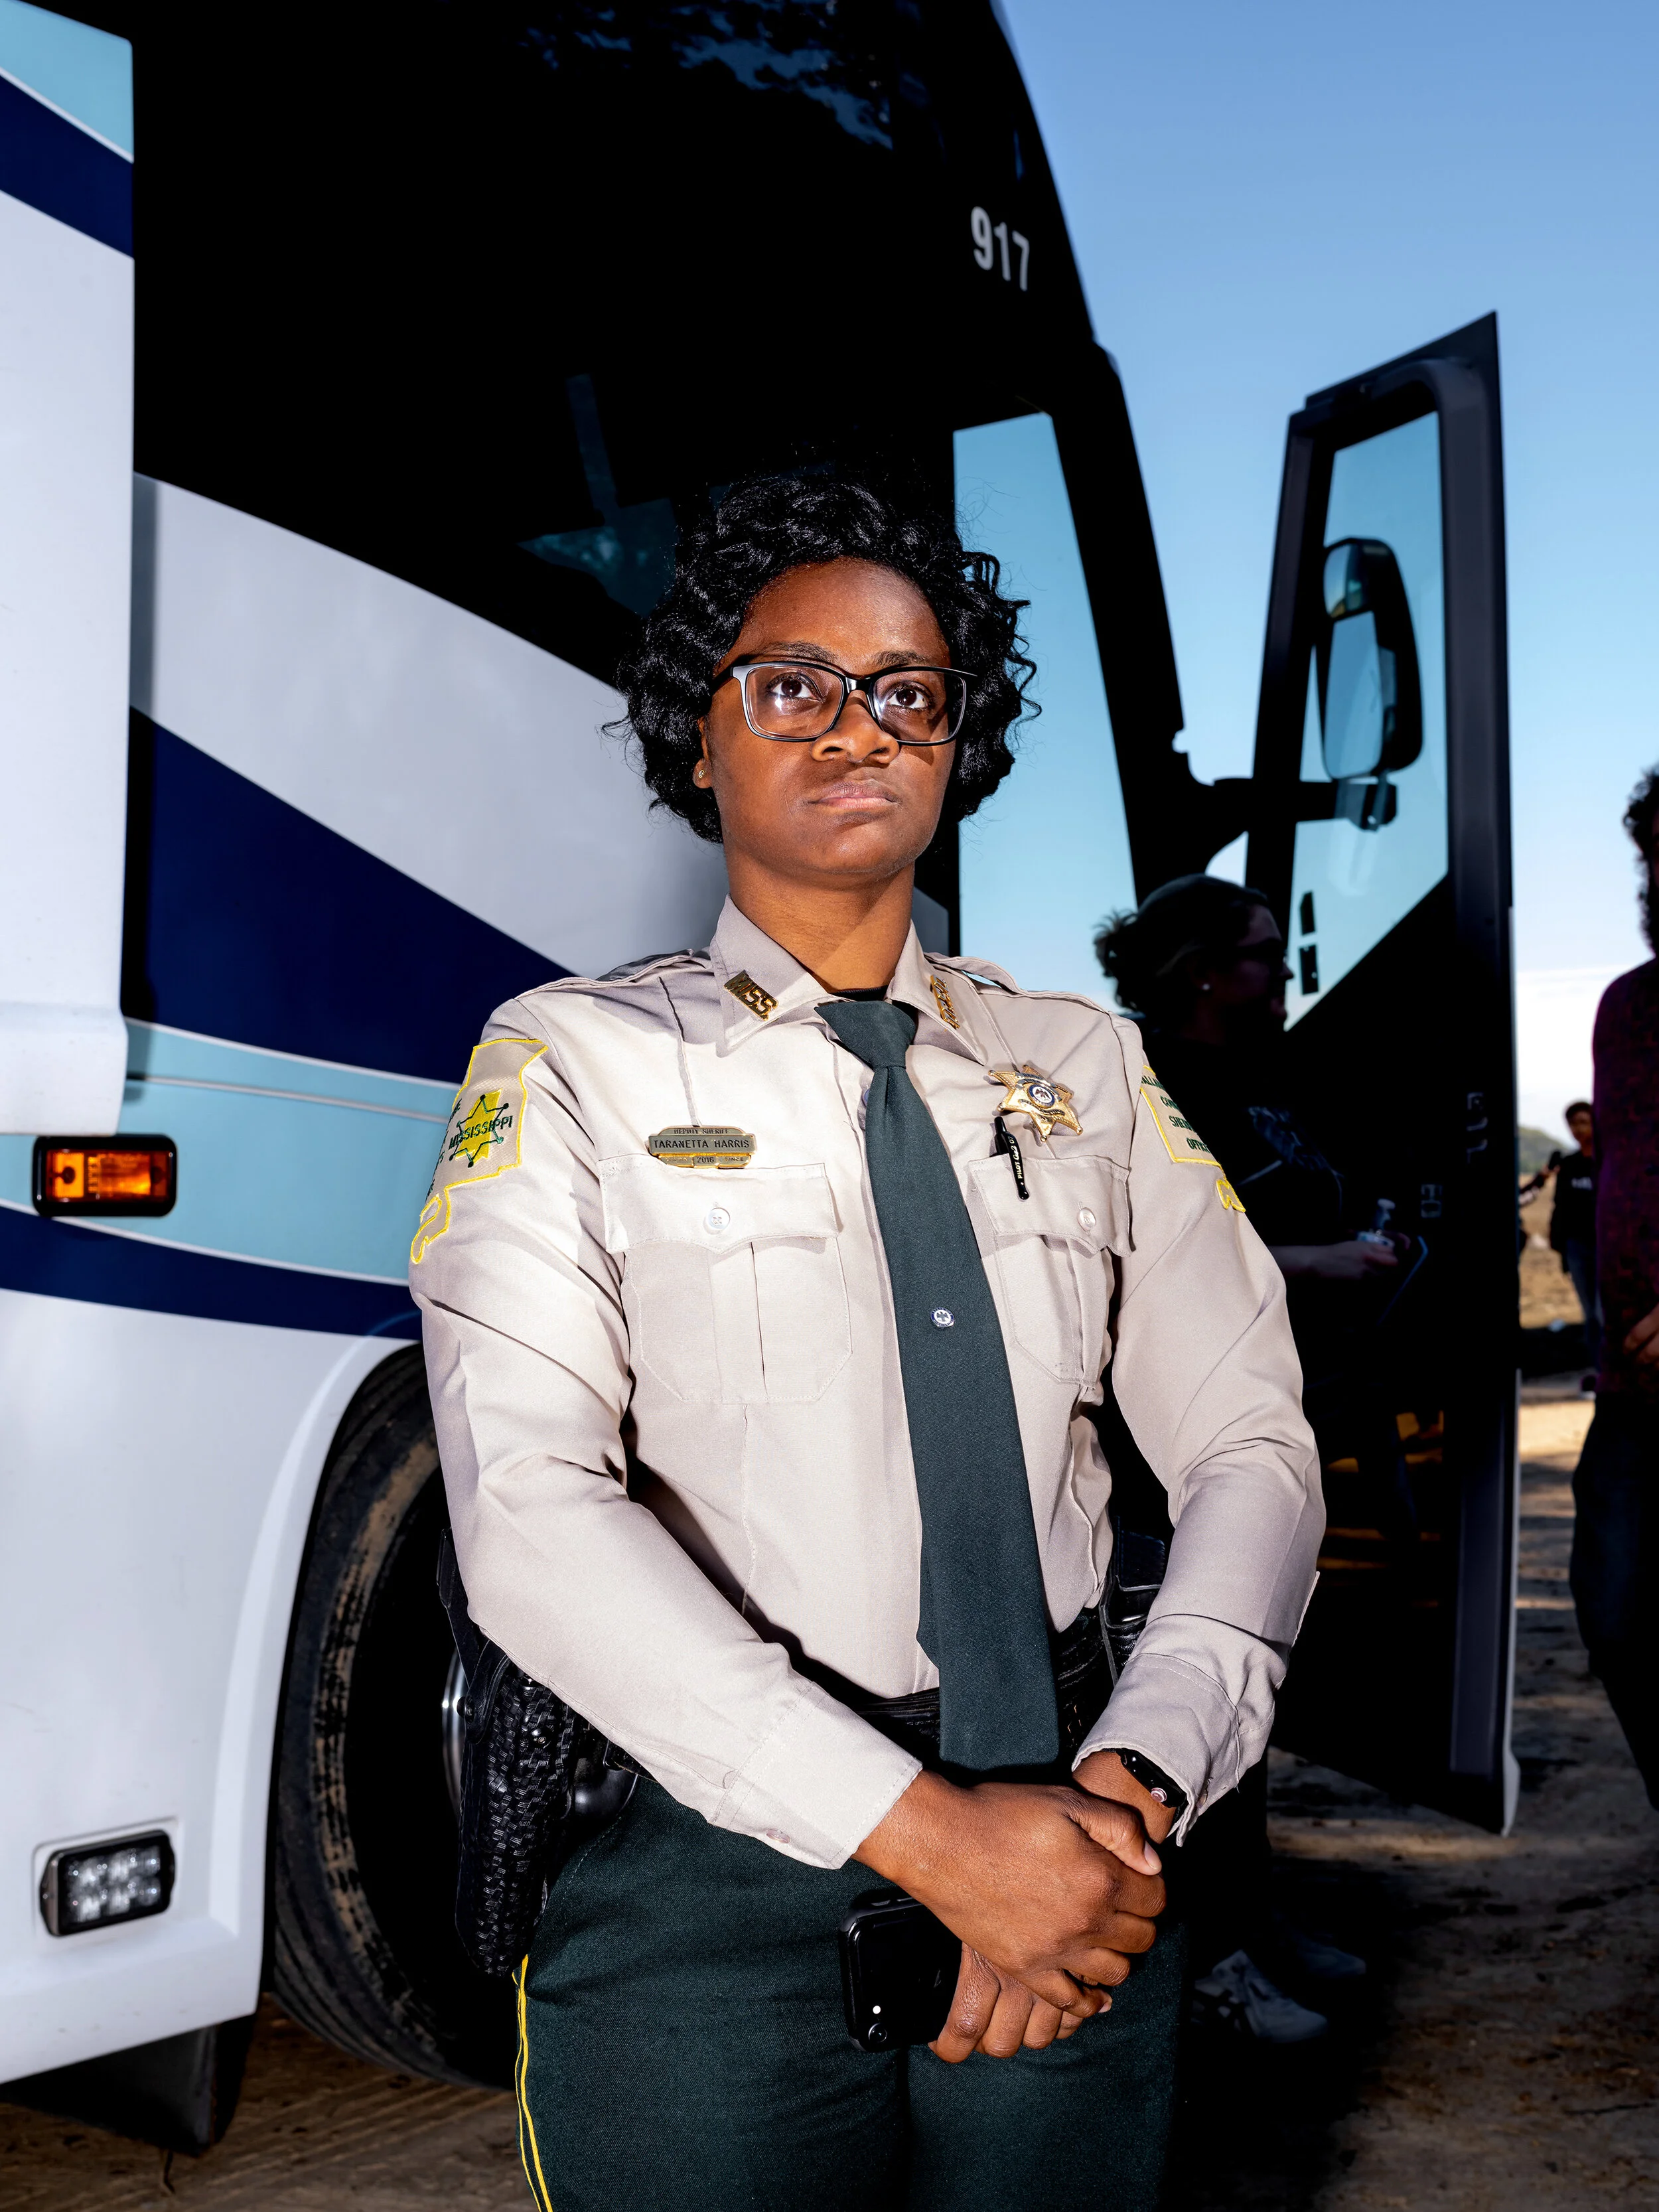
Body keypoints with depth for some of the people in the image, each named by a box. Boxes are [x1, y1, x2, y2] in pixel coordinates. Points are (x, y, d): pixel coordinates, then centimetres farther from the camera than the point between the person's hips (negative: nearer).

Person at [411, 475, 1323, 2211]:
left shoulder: (1081, 1067, 8)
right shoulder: (576, 1065, -2)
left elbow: (1249, 1448, 4)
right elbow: (531, 1513, -15)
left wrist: (1134, 1779, -14)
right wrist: (926, 1829, -21)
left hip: (1072, 1865, 3)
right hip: (714, 1877, -3)